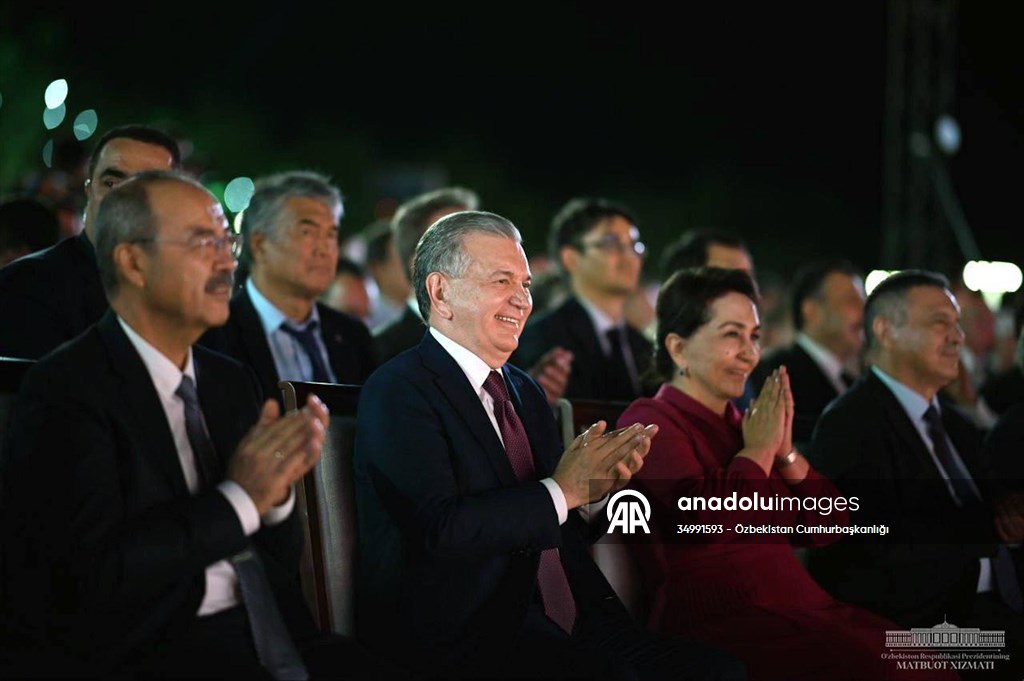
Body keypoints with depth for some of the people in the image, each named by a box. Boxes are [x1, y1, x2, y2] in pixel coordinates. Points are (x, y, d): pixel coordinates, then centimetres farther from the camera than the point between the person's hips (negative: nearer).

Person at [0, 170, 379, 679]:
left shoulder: (232, 382, 15)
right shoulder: (67, 390, -7)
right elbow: (96, 573, -16)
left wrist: (276, 491, -5)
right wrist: (239, 499, -13)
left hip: (262, 637, 7)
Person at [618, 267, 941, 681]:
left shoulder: (740, 424, 21)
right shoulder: (650, 422, -1)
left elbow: (828, 527, 17)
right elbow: (707, 519, -19)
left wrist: (785, 452, 2)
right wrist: (758, 450, -4)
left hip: (796, 605, 7)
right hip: (715, 620, -7)